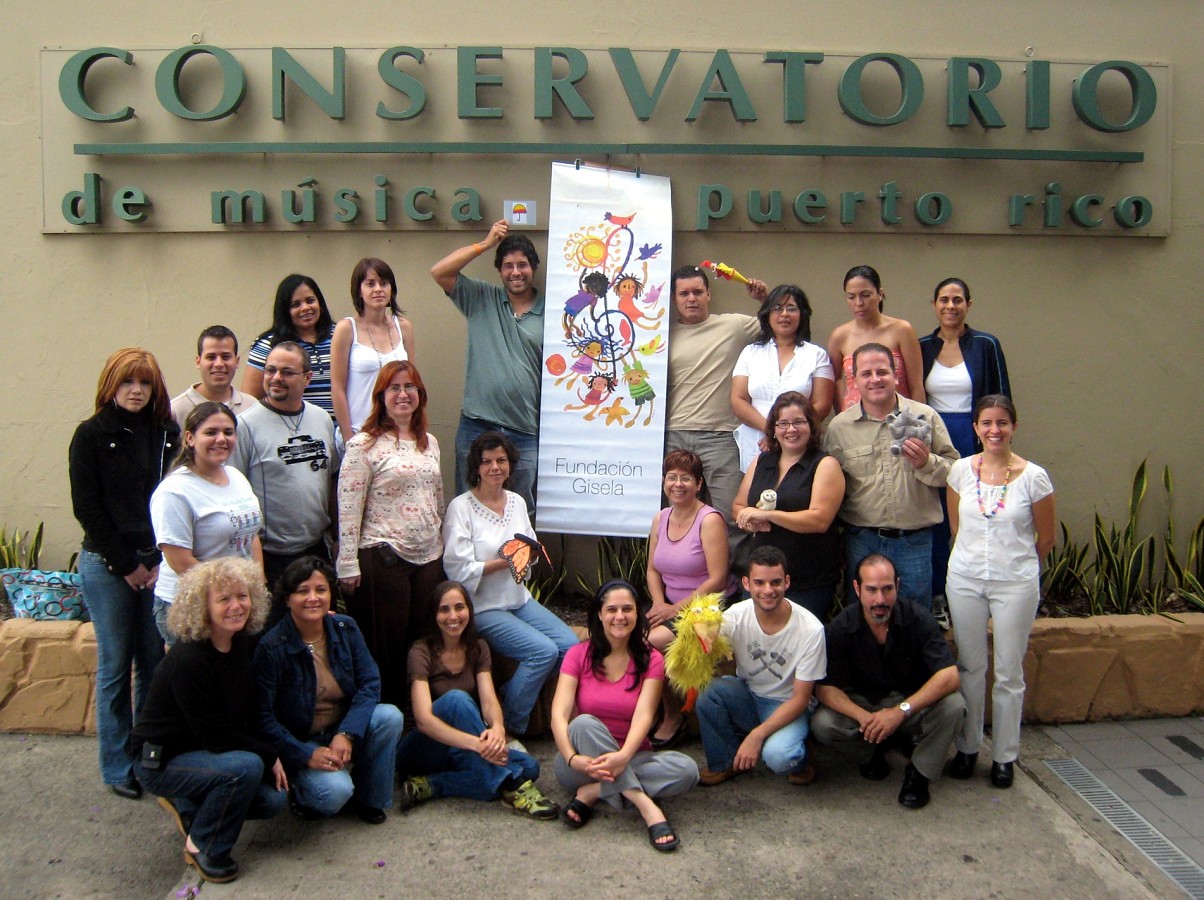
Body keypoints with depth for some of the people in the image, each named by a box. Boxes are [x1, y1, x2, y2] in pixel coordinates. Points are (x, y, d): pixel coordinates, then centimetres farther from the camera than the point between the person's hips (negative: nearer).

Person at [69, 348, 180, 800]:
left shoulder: (168, 434, 6)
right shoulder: (91, 435, -2)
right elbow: (87, 507, -4)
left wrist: (162, 562, -3)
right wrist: (126, 564, -7)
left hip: (158, 563, 3)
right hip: (107, 564, -3)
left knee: (155, 662, 8)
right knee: (115, 664, 4)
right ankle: (118, 767, 17)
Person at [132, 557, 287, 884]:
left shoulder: (242, 643, -4)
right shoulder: (187, 660, -26)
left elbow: (250, 715, 9)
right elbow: (215, 735, -24)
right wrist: (270, 756, -17)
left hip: (206, 751, 7)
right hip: (161, 759, -7)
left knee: (274, 798, -7)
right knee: (246, 767, -30)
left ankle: (189, 806, 14)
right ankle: (202, 846, -6)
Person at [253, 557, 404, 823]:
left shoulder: (346, 629, -5)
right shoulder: (271, 648, -19)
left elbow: (370, 683, -9)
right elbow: (262, 717, -17)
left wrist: (347, 734, -23)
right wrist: (306, 755, -24)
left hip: (342, 730, 5)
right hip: (298, 742, -5)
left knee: (390, 716, -24)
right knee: (335, 791, -31)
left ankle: (369, 798, -2)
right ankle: (302, 795, 7)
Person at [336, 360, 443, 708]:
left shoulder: (430, 443, 13)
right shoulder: (364, 445, -7)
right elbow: (348, 509, -10)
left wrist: (441, 546, 18)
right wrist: (349, 565, -12)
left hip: (428, 559, 6)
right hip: (382, 559, -6)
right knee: (384, 648, 2)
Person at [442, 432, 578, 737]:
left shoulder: (517, 502, 9)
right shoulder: (461, 507, -11)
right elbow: (459, 570, -16)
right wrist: (504, 562, -19)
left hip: (519, 600, 7)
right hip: (482, 608, -7)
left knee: (571, 645, -10)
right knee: (544, 650, -22)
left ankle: (507, 697, 8)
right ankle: (509, 726, -2)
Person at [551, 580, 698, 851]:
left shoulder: (651, 660, 0)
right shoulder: (579, 655, -2)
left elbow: (643, 716, -16)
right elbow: (559, 714, -14)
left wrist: (623, 756, -35)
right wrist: (573, 758, -34)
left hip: (630, 760, 1)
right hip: (583, 763, -1)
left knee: (687, 769, -25)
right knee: (584, 724, -33)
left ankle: (592, 793, -21)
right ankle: (646, 805, -33)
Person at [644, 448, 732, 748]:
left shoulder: (710, 520, -12)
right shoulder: (660, 518, 9)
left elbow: (717, 580, -17)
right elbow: (653, 569, 13)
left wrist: (676, 609, -17)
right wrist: (658, 602, -7)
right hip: (669, 605, 6)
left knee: (653, 642, -27)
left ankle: (672, 717, -4)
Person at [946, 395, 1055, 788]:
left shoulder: (1033, 476, -8)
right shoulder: (961, 470, -1)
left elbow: (1046, 538, 2)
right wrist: (979, 557, 12)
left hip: (1016, 584, -2)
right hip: (965, 579, 2)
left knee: (1009, 673, 6)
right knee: (970, 667, 11)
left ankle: (1004, 756, 20)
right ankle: (967, 748, 24)